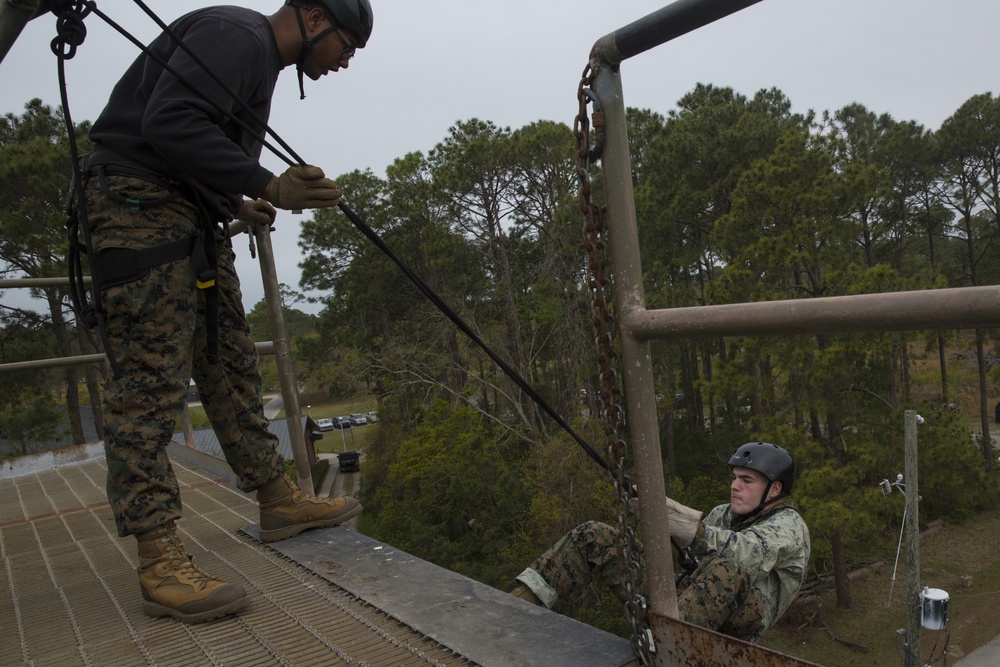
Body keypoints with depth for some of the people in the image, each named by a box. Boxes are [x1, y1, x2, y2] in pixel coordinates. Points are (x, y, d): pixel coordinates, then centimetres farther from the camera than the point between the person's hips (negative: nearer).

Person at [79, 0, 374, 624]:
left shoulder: (259, 57, 22)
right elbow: (167, 124, -24)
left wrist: (235, 204, 16)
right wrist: (266, 186, -22)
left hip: (192, 218, 11)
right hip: (141, 204, -11)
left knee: (231, 362, 9)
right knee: (153, 378, -13)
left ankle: (280, 499, 18)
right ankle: (162, 561, -10)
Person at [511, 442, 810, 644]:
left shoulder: (789, 526, -3)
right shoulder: (724, 514, 19)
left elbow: (740, 552, -25)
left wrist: (670, 514, -36)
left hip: (732, 627, -7)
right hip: (678, 601, 7)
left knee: (729, 567, -41)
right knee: (595, 536, -5)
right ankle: (518, 604, -15)